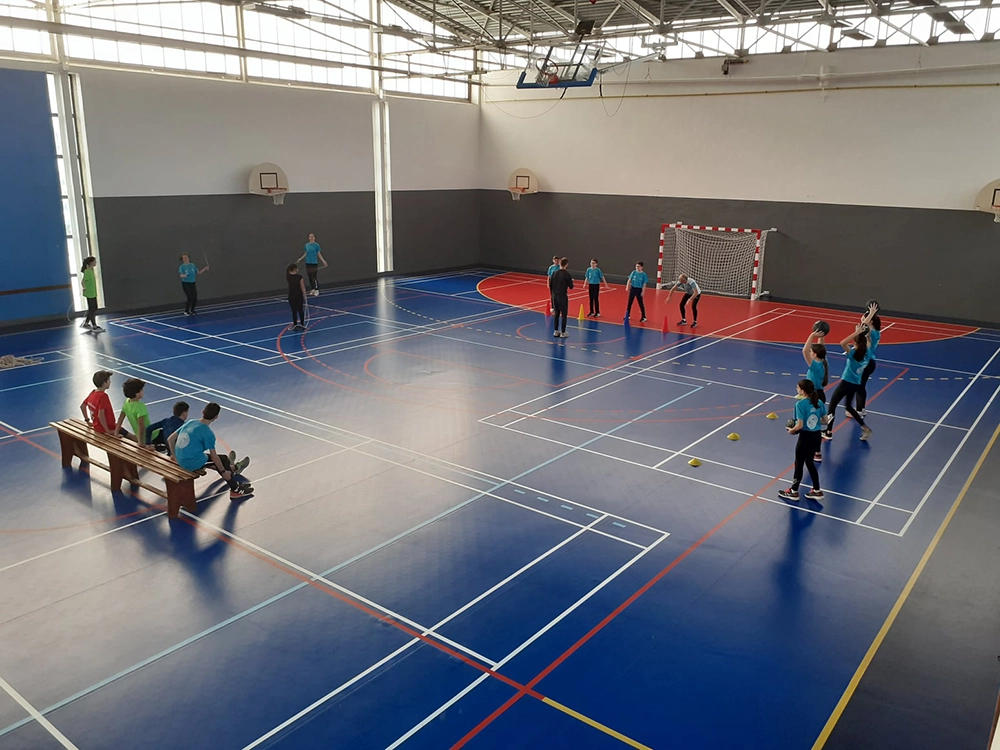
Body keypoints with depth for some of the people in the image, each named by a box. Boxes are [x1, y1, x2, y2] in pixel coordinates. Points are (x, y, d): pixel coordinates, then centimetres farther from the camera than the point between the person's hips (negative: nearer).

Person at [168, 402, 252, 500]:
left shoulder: (190, 422, 3)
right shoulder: (208, 433, -17)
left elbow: (170, 439, 10)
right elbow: (213, 456, -11)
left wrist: (174, 456, 20)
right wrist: (223, 471, 0)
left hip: (180, 461, 7)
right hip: (193, 464, -7)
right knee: (223, 459, 10)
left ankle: (233, 468, 47)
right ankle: (235, 490, 17)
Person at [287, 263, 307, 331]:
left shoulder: (288, 277, -6)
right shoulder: (299, 276, -13)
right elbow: (302, 287, -10)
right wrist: (304, 295, -2)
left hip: (291, 296, 1)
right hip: (299, 295, -1)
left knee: (294, 311, 6)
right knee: (300, 310, 11)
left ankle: (295, 325, 9)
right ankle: (302, 325, 18)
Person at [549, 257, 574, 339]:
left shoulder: (554, 273, 3)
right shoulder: (567, 274, -13)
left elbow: (550, 285, 7)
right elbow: (571, 286, -9)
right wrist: (570, 281, 11)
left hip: (555, 296, 5)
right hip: (563, 296, -5)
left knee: (556, 313, 14)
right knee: (564, 314, 2)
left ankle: (556, 331, 18)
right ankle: (563, 333, 4)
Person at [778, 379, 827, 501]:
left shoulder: (800, 404, -20)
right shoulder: (819, 403, 0)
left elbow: (800, 425, -21)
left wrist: (792, 430, -3)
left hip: (805, 437, -7)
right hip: (817, 436, 7)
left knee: (799, 463, 10)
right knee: (809, 462, 23)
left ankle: (794, 492, 25)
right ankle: (817, 491, 28)